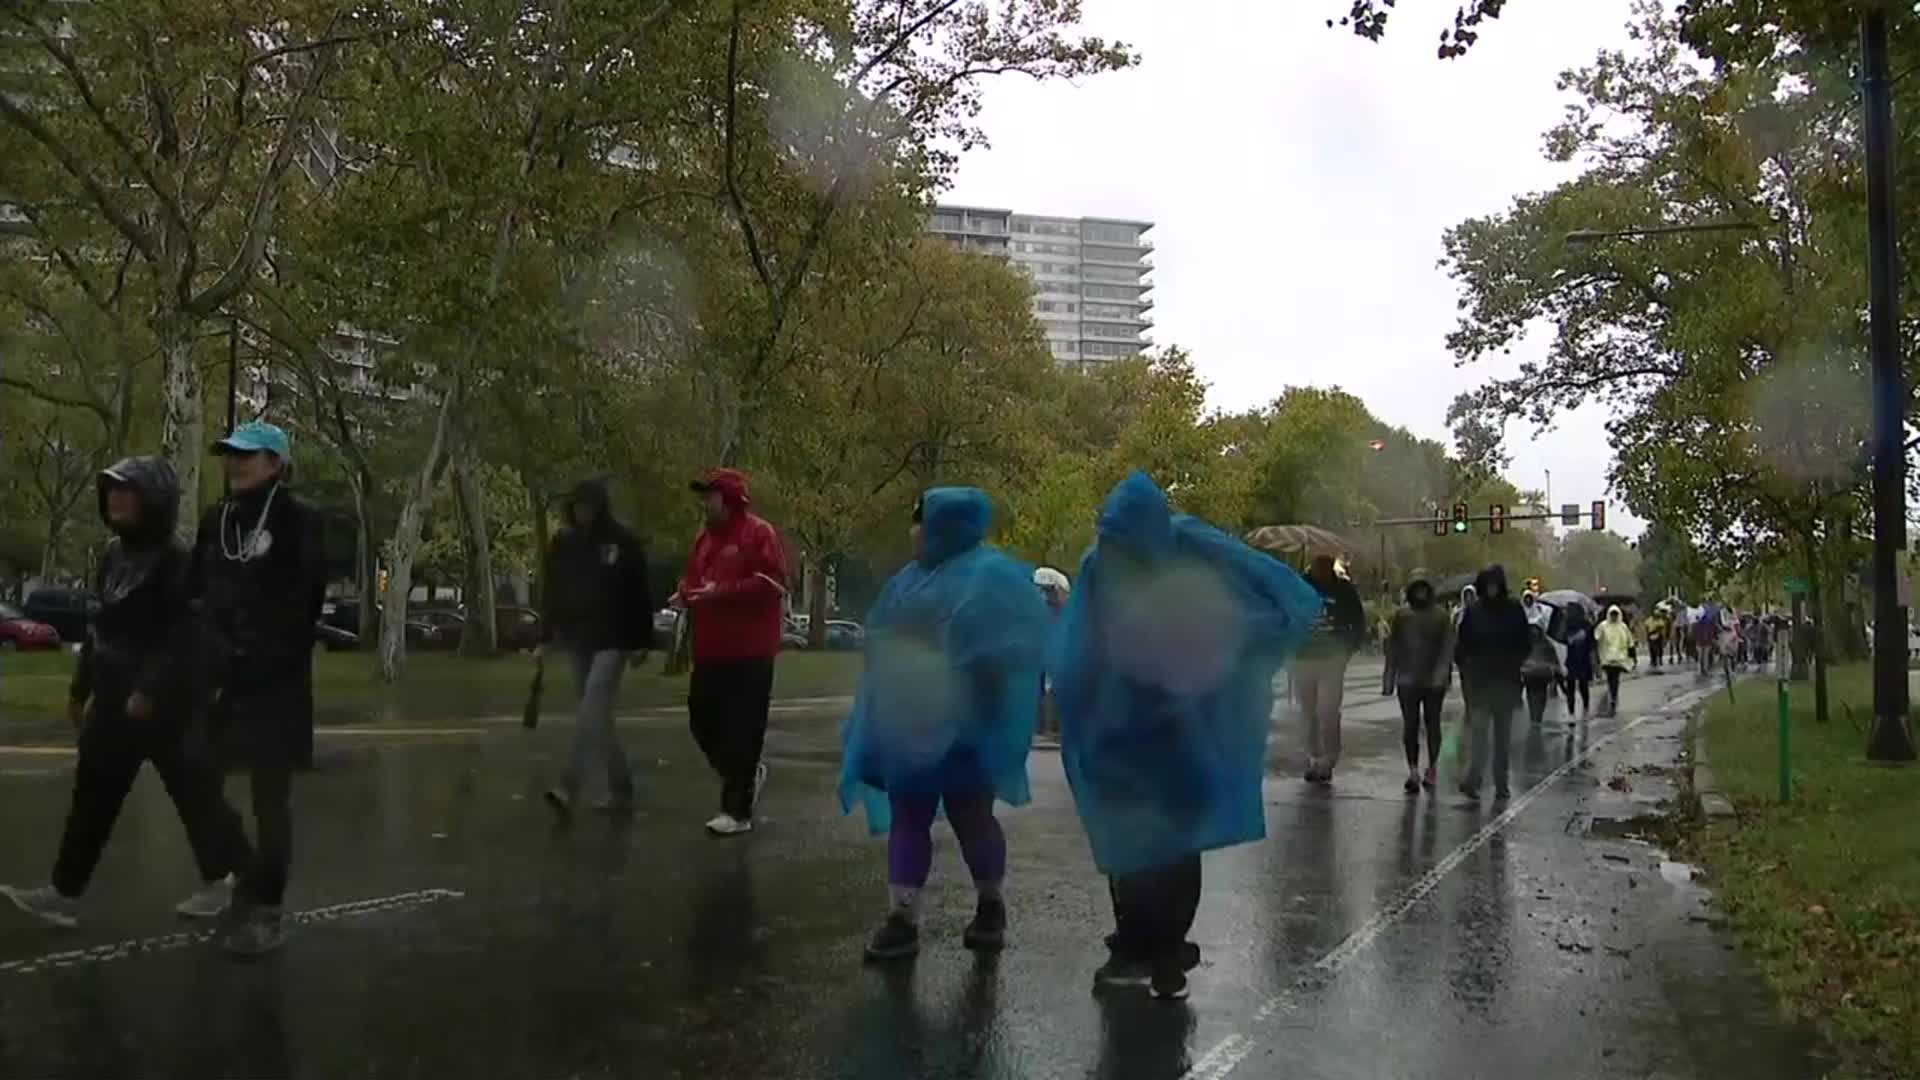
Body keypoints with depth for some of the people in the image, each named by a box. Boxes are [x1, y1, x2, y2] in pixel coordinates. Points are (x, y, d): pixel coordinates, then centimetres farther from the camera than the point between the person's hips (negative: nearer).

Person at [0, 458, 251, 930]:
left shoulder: (174, 559, -14)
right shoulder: (114, 554, 11)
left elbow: (182, 633, -20)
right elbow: (99, 626, 18)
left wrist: (150, 689, -25)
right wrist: (80, 687, 20)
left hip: (163, 698, -8)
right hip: (113, 697, 8)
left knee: (193, 789, 3)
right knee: (92, 794, 9)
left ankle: (222, 878, 18)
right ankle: (64, 892, 15)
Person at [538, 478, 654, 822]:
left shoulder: (623, 541, -6)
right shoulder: (563, 543, 6)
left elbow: (640, 595, -5)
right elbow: (553, 594, 11)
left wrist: (642, 642, -7)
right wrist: (544, 639, 9)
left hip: (612, 639, -5)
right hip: (576, 639, 6)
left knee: (592, 711, -16)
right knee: (596, 716, 9)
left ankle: (568, 790, -23)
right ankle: (621, 791, 19)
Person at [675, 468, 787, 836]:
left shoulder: (759, 533, -8)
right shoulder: (705, 538, 18)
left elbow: (771, 584, -18)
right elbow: (693, 578, 26)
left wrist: (719, 592, -22)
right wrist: (686, 593, 2)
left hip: (748, 653, -8)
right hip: (710, 650, 8)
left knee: (741, 730, -6)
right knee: (703, 722, 12)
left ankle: (737, 810, 1)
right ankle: (748, 775, 34)